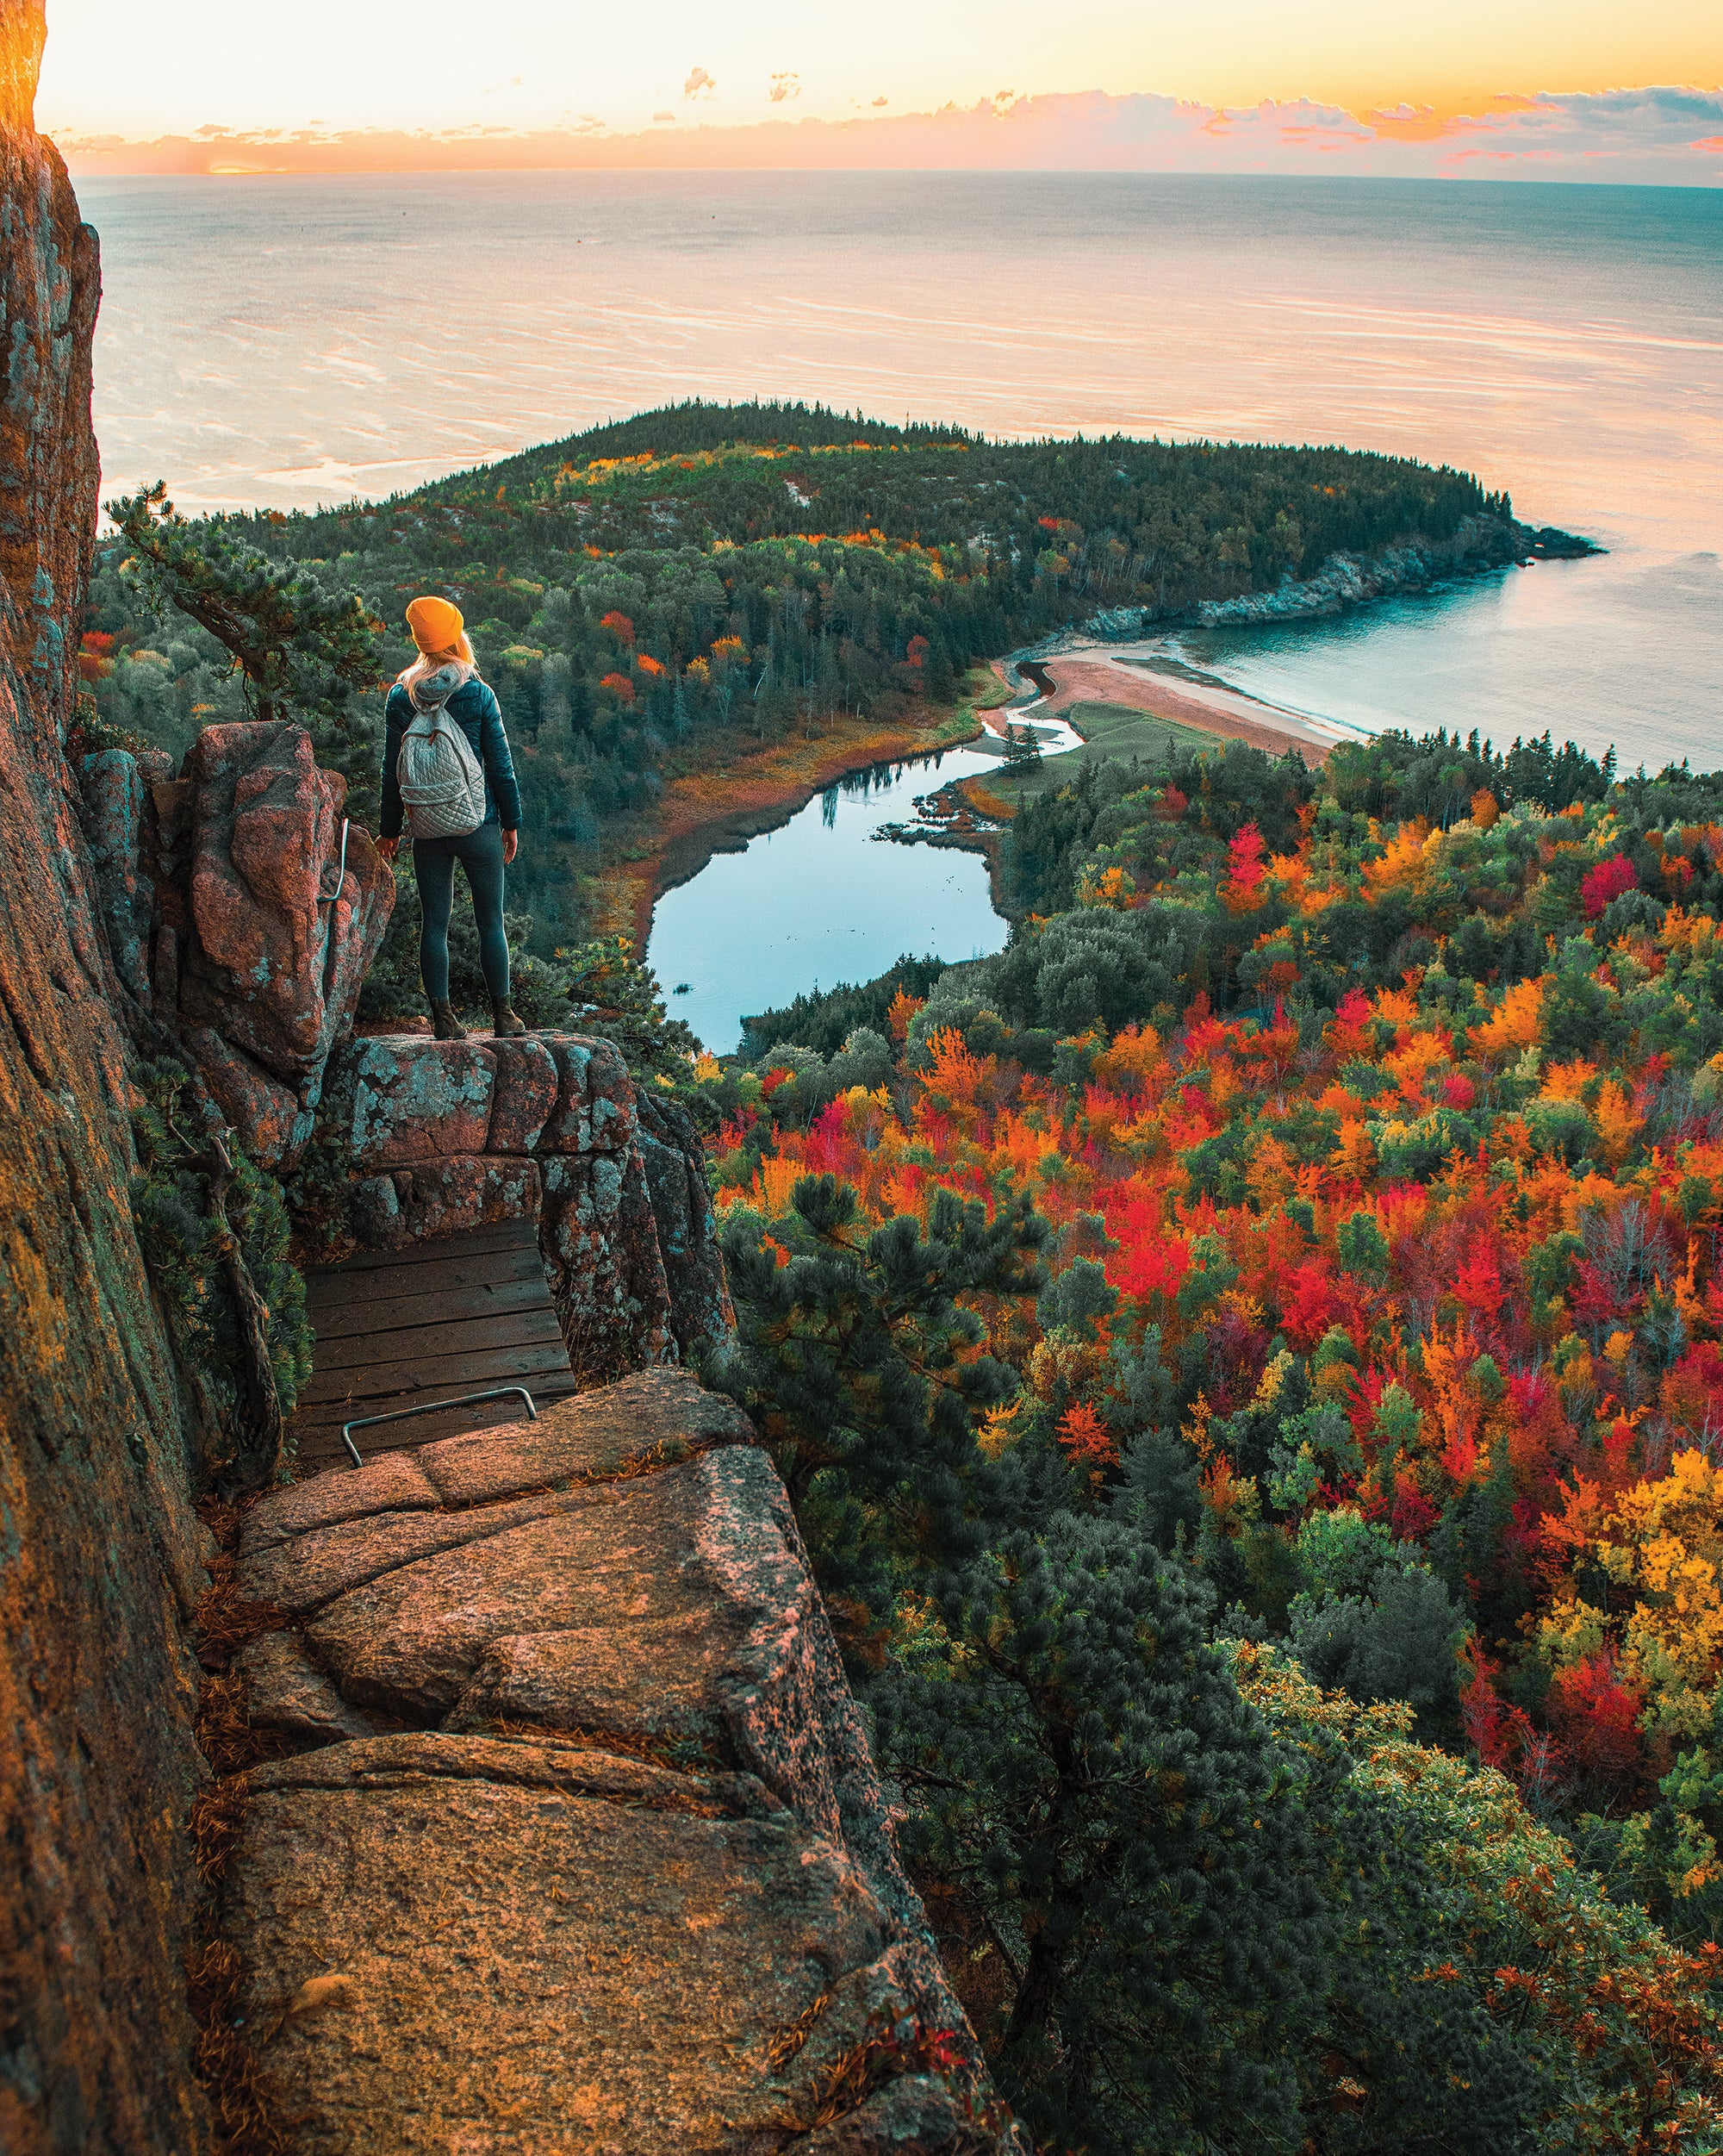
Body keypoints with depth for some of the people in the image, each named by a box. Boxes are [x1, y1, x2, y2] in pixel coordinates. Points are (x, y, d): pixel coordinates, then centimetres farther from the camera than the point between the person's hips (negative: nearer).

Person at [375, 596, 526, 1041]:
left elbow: (392, 770, 4)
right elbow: (501, 765, -3)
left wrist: (390, 830, 11)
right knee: (491, 921, 6)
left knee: (434, 923, 7)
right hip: (478, 823, -2)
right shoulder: (480, 695, -6)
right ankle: (503, 1016, 10)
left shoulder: (400, 697, 1)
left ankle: (444, 1019, 6)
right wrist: (511, 822, 6)